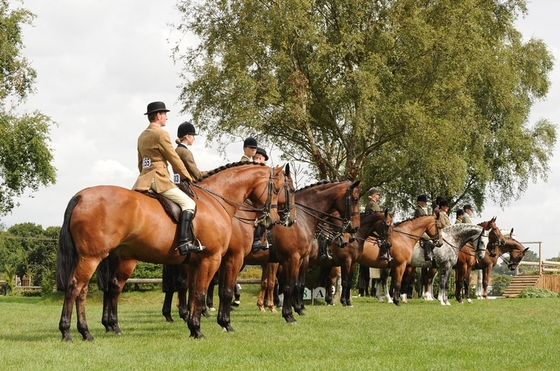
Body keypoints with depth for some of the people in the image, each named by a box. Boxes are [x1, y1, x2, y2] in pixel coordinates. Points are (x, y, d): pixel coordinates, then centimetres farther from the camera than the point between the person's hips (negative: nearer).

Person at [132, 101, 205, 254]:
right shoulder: (161, 134, -9)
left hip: (144, 179, 9)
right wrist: (188, 177, 5)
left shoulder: (142, 136, 18)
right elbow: (174, 159, -6)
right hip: (159, 179, -9)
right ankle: (184, 243, -28)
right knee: (188, 203, -13)